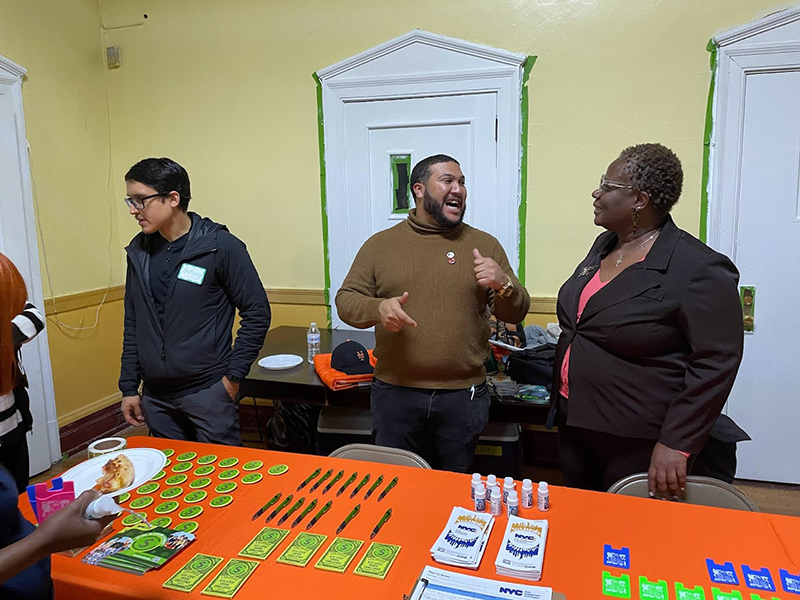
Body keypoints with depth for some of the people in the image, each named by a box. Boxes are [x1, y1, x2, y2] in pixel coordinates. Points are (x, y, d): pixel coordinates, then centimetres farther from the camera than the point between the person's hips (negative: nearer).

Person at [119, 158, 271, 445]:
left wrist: (233, 376, -10)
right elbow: (132, 325, 13)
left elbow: (258, 313, -8)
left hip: (209, 392, -5)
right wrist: (129, 387, 11)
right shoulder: (139, 251, 6)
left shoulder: (220, 246, -10)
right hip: (155, 397, 5)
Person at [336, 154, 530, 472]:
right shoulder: (380, 244, 2)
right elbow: (345, 300, 1)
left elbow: (516, 314, 4)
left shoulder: (485, 245, 4)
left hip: (463, 397, 1)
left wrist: (503, 284, -17)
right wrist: (377, 308, -20)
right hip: (395, 393, 0)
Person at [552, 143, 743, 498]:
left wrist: (676, 445, -20)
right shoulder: (604, 245, 6)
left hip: (638, 446, -7)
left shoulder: (697, 268, -18)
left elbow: (715, 363, -19)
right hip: (575, 423, 7)